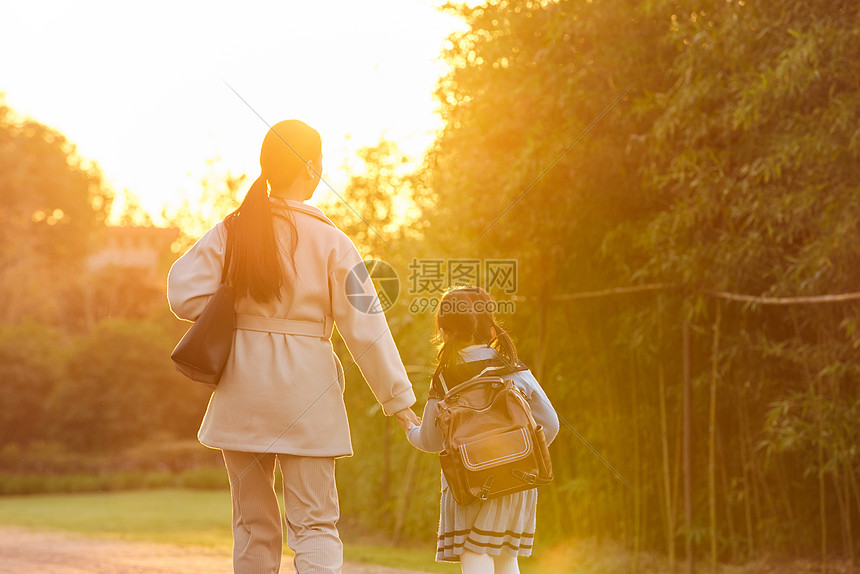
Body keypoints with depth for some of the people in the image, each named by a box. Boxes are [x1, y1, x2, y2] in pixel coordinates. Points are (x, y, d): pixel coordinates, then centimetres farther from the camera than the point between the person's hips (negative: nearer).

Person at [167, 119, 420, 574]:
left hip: (241, 394, 3)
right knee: (314, 524, 1)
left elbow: (184, 294, -7)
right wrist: (397, 396, -1)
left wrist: (238, 311, 9)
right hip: (305, 392, -3)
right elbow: (365, 327, -7)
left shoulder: (232, 230, 1)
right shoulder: (329, 241, -6)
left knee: (253, 523, 14)